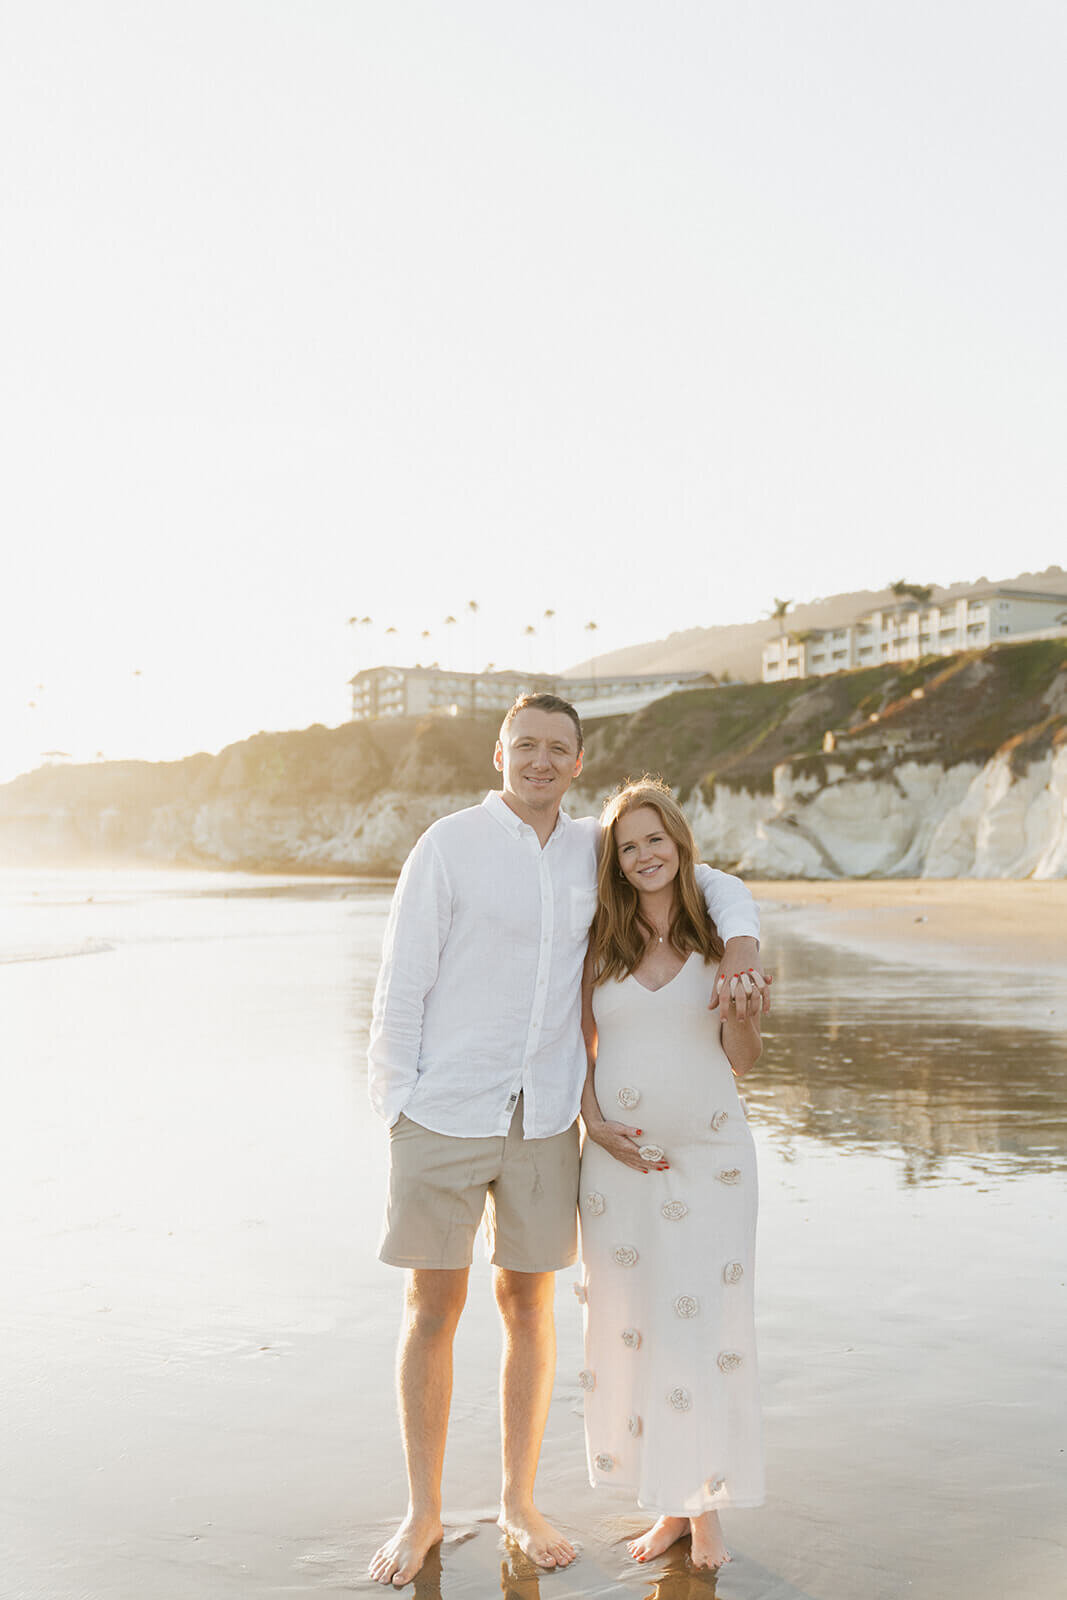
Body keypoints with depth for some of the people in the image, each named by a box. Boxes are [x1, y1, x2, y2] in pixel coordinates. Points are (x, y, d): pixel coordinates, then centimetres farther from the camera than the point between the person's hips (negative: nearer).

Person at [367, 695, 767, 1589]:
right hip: (445, 1115, -3)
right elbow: (401, 986, -6)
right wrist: (396, 1113, -9)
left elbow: (712, 883, 16)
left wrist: (741, 942, -5)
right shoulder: (448, 847, -6)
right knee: (433, 1309, 5)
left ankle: (520, 1501, 29)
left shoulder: (593, 849, 7)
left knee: (530, 1306, 11)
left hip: (544, 1119, 3)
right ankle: (423, 1515, 23)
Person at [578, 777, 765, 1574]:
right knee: (631, 1326, 6)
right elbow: (580, 1046, 10)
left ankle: (707, 1506, 18)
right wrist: (595, 1121, -5)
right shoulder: (599, 942, 3)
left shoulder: (721, 933, 0)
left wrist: (739, 1015, -15)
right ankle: (670, 1504, 23)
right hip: (619, 1155, 2)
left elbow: (743, 1061, 5)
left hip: (710, 1155, -1)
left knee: (704, 1326, 0)